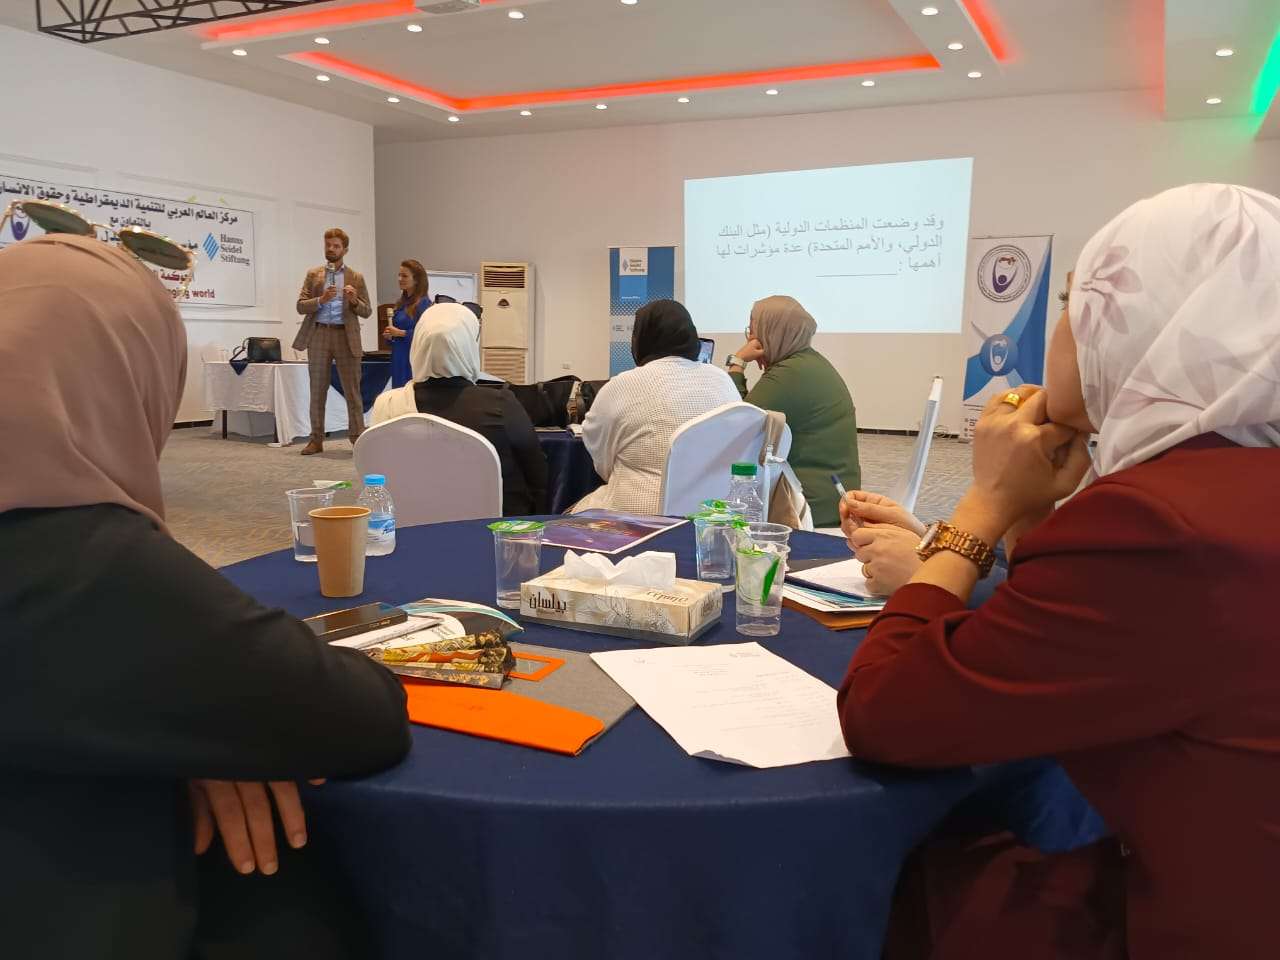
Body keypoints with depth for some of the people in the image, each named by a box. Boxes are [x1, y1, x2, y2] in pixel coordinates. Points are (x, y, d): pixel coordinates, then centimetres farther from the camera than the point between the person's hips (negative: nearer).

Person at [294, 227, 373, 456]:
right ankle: (316, 439, 9)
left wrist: (354, 300, -15)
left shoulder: (356, 278, 8)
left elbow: (367, 311, 5)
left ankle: (358, 438, 1)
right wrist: (320, 300, -14)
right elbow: (301, 306, 4)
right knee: (317, 390, 4)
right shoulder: (313, 274, 11)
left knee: (352, 390, -2)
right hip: (319, 335, 1)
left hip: (346, 336, -1)